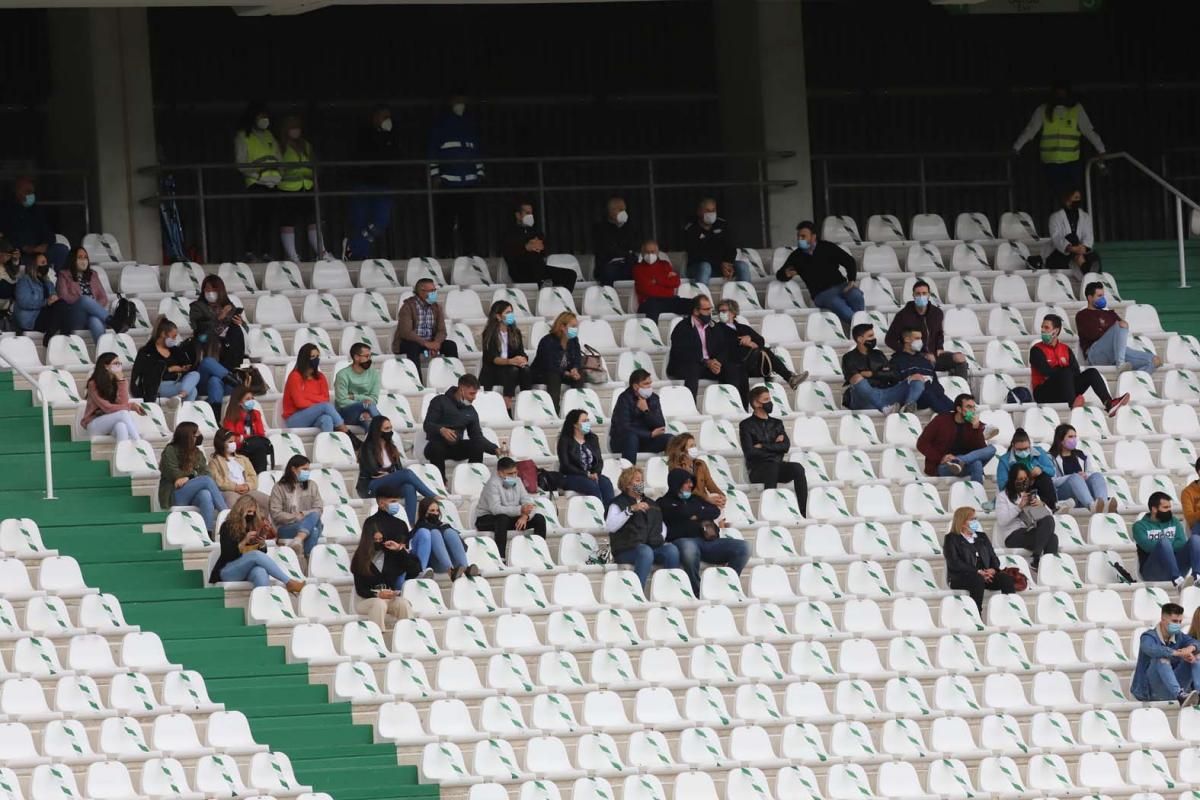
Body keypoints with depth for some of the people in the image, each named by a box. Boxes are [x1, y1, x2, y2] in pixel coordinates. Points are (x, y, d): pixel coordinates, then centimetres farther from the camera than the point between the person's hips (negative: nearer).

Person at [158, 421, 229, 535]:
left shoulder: (197, 453, 20)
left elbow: (205, 473, 6)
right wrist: (193, 476, -2)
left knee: (206, 495, -36)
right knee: (207, 481, -28)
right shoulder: (170, 451, 5)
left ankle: (208, 533, -50)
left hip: (193, 498, 4)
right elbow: (174, 474, -6)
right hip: (175, 498, -4)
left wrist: (188, 478, -10)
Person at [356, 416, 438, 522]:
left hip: (389, 487, 6)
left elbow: (399, 469, 8)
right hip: (371, 487, -6)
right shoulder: (368, 448, -2)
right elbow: (374, 471, -13)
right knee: (407, 473, -30)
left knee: (409, 488, -32)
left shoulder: (391, 447, 18)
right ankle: (434, 498, -25)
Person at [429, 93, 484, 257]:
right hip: (447, 181, -3)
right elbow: (433, 150, 2)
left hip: (469, 181, 3)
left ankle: (469, 255, 3)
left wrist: (479, 174, 12)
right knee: (445, 221, -7)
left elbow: (478, 150, 20)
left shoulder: (471, 124, 17)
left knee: (468, 221, 1)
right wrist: (435, 174, -6)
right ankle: (444, 255, -6)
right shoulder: (440, 124, 6)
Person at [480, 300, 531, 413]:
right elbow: (492, 358, -17)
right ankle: (507, 408, -41)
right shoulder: (489, 334, -6)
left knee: (526, 369, -27)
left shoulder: (515, 332, 10)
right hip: (491, 372, -4)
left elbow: (521, 353, 3)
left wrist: (523, 360, -23)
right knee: (512, 370, -34)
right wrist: (510, 361, -35)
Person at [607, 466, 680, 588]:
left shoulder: (651, 504, 26)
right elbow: (609, 526, -11)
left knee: (671, 550, -26)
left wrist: (661, 538, 10)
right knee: (646, 552, -38)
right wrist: (631, 509, -19)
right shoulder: (618, 503, 7)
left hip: (654, 546, 5)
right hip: (627, 549, -5)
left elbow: (662, 526, 33)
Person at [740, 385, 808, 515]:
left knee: (798, 468, -27)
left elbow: (786, 446, 4)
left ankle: (803, 513, -33)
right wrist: (774, 447, -1)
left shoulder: (777, 423, 20)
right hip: (757, 469, -4)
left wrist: (763, 447, -5)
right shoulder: (746, 425, 5)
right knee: (772, 466, -39)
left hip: (777, 465, 4)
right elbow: (750, 452, -8)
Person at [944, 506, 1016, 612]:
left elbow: (993, 558, 18)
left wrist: (993, 569, -7)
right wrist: (977, 572, -18)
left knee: (1007, 579, -22)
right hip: (960, 578, -5)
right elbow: (954, 563, -8)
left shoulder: (982, 536, 25)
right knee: (978, 580, -38)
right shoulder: (951, 539, 7)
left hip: (985, 575, 5)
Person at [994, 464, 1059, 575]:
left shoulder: (1033, 494, 25)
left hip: (1033, 534, 5)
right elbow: (1001, 520, -6)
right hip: (1013, 536, -5)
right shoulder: (1003, 496, 10)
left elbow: (1050, 515, 17)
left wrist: (1042, 506, -4)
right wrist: (1019, 507, -13)